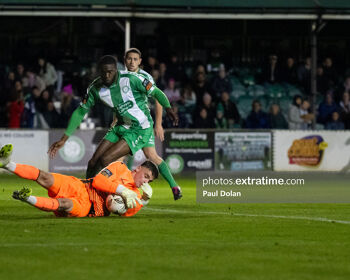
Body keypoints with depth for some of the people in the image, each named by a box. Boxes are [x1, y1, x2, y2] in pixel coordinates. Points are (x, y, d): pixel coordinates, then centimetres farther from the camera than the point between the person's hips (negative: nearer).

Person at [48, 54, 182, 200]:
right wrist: (64, 139, -1)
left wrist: (168, 108, -31)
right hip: (122, 126, 6)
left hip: (141, 129, -6)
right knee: (94, 162, -2)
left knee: (105, 160, -20)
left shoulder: (131, 79, -21)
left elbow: (156, 92, -12)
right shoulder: (96, 88, -7)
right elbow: (80, 112, 2)